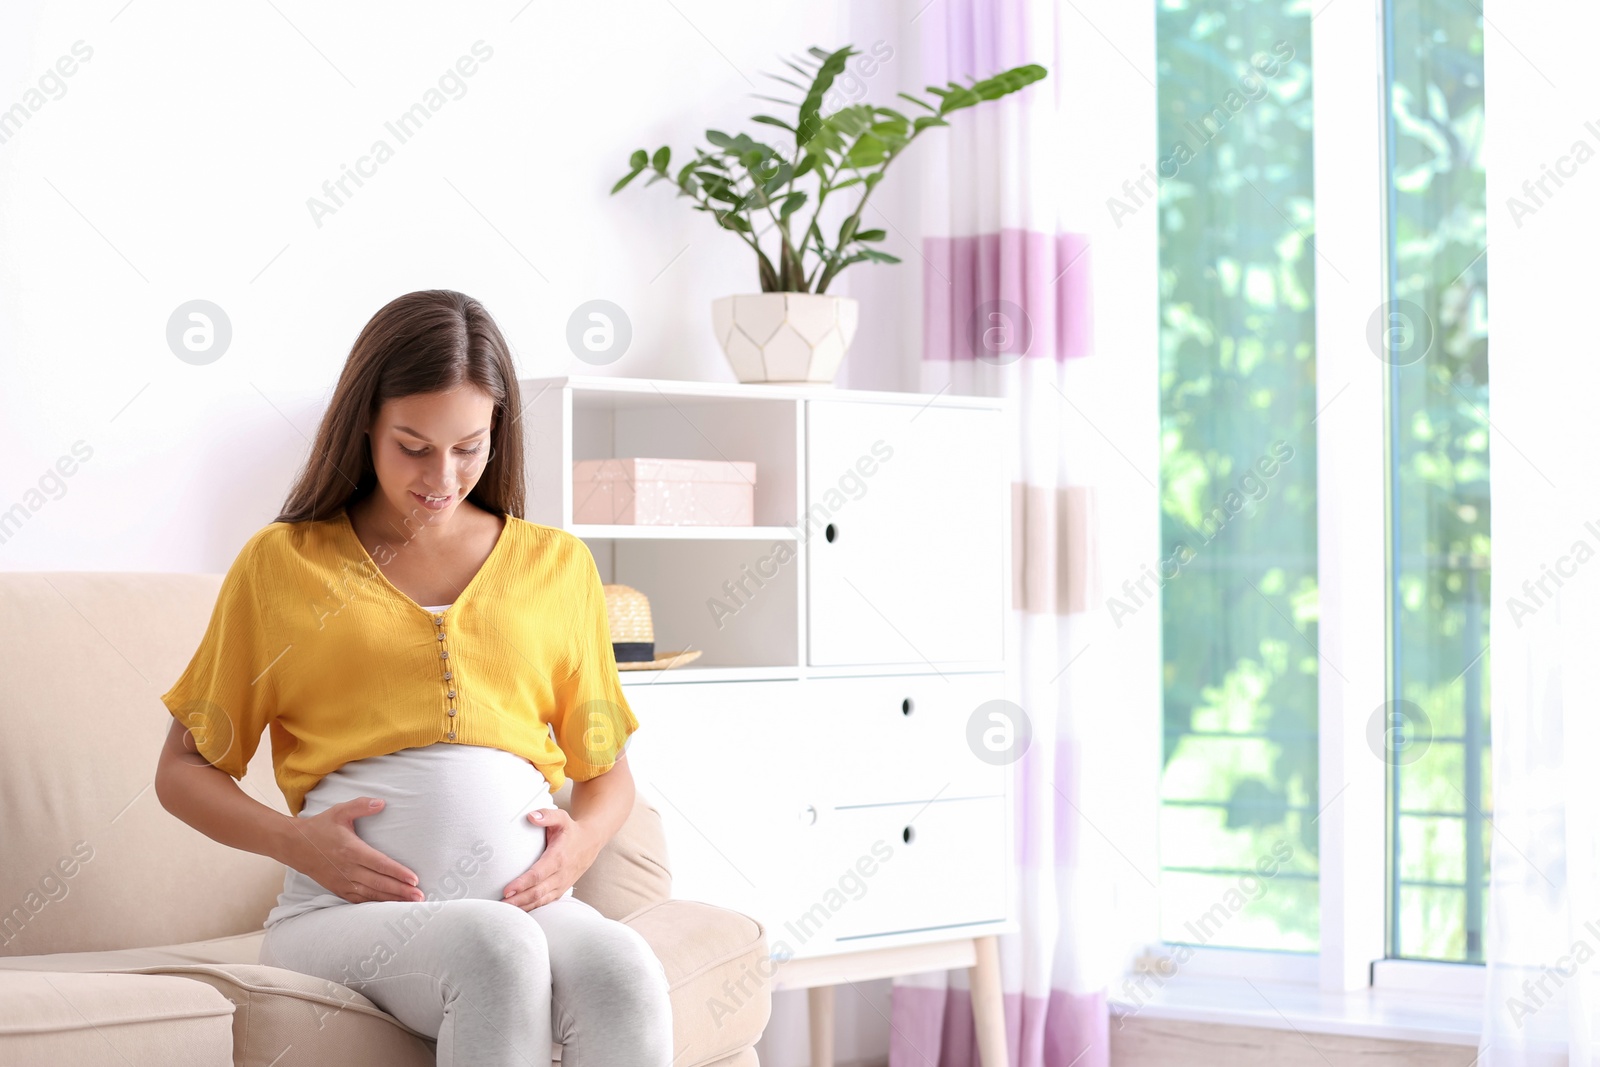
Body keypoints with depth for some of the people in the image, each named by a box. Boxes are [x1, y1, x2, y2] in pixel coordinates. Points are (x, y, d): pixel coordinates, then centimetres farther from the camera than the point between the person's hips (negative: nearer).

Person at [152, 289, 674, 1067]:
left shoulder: (557, 565, 20)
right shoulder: (281, 564, 14)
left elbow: (607, 769, 26)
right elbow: (183, 770, 16)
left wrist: (582, 841, 1)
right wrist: (294, 842, -4)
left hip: (527, 904, 2)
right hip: (347, 912, -2)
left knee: (622, 971, -36)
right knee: (497, 949, -38)